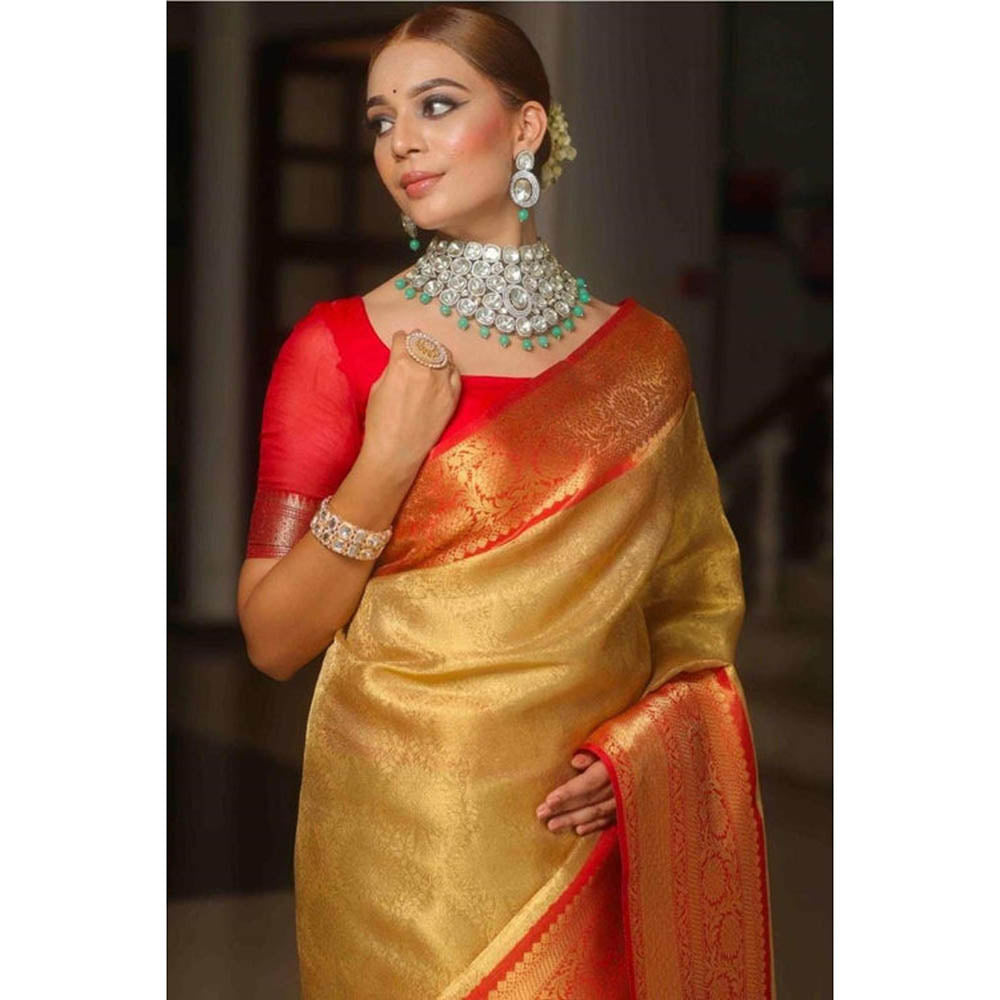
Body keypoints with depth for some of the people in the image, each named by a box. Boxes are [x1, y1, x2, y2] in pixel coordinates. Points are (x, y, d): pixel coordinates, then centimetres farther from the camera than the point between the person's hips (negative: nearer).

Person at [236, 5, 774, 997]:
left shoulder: (644, 350, 1)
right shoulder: (337, 347, -6)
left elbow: (702, 591, 9)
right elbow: (273, 640, -7)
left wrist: (644, 737, -8)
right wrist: (386, 464, -19)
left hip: (598, 834, 2)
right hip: (406, 844, -2)